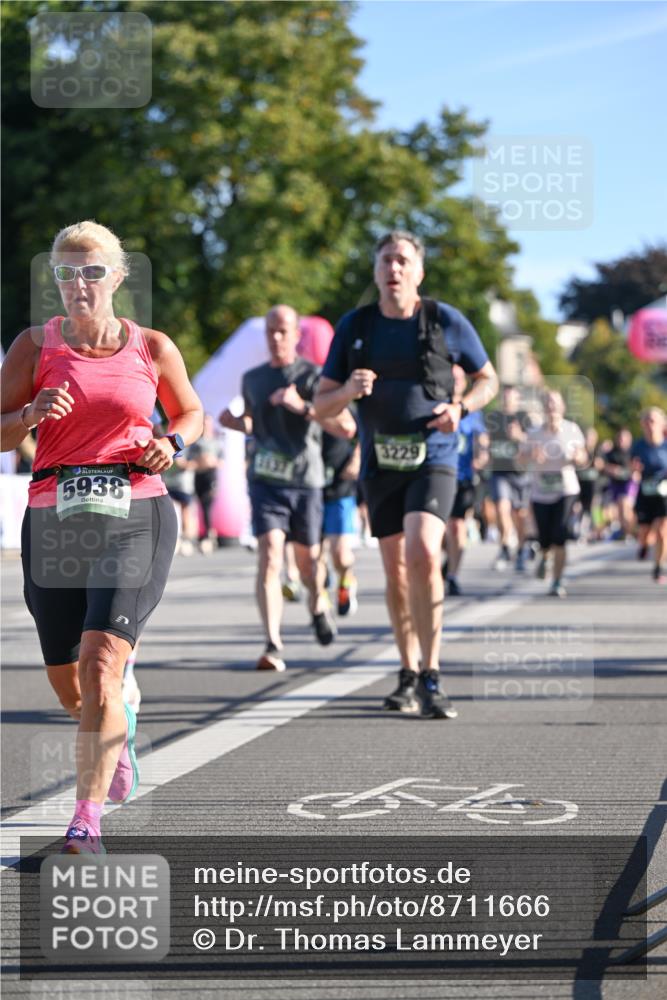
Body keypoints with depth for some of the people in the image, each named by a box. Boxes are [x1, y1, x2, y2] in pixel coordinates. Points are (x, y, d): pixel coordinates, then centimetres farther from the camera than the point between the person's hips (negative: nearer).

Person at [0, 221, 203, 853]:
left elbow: (191, 414, 20)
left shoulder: (151, 347, 5)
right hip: (53, 517, 2)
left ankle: (86, 821, -15)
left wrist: (171, 444, -1)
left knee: (99, 666, -18)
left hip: (135, 516, -2)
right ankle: (118, 729, 47)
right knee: (66, 684, 10)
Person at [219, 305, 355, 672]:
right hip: (265, 480, 1)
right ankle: (273, 645, -20)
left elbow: (346, 427, -11)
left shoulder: (313, 376, -2)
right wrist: (233, 422, 4)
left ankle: (318, 606, 47)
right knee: (269, 558, -15)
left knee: (307, 559, 12)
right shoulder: (252, 379, 10)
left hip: (305, 480, -1)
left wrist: (302, 406, -22)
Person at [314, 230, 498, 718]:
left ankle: (431, 678, -19)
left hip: (433, 460, -3)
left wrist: (461, 407, -10)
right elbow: (321, 406, 6)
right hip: (381, 464, 3)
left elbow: (489, 379, 11)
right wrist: (348, 390, -16)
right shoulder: (354, 327, 3)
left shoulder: (446, 321, -1)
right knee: (397, 572, 9)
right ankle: (409, 674, 25)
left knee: (423, 554, -22)